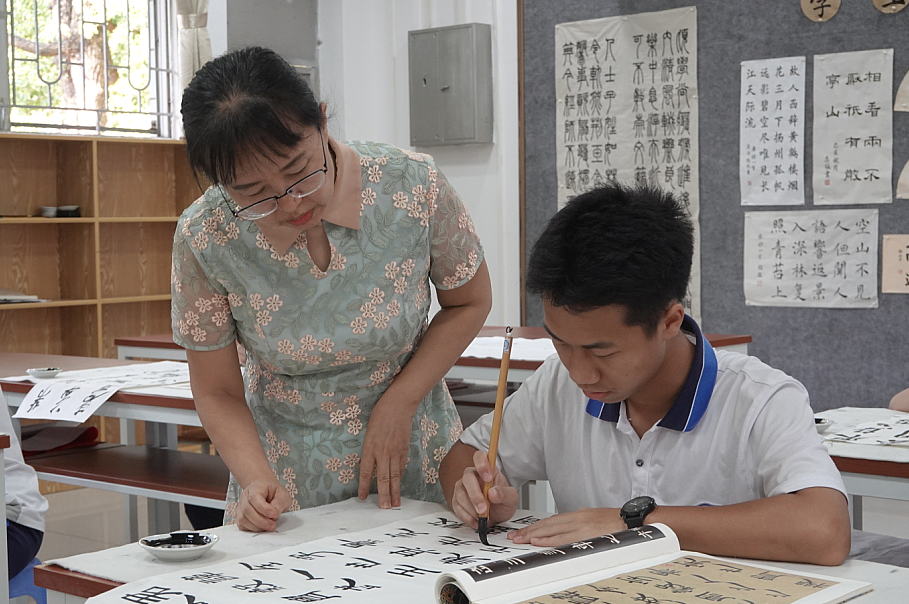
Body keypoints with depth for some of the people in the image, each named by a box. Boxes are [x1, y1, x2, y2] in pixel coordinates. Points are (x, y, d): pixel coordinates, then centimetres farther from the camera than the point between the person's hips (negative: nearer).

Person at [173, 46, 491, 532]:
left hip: (413, 463, 0)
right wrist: (256, 482, -19)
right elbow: (218, 393, -3)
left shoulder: (413, 187, -15)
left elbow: (468, 302, 2)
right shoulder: (204, 238, -14)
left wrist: (398, 403, -9)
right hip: (288, 479, 1)